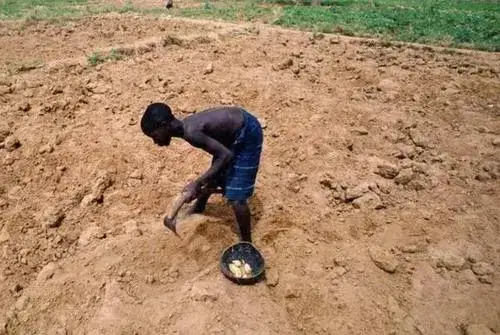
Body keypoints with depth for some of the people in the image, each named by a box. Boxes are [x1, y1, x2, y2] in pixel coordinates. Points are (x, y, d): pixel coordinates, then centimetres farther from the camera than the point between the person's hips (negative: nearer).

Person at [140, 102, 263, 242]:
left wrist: (197, 183, -23)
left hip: (247, 133, -9)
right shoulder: (186, 125, -2)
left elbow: (226, 155, -27)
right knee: (215, 175, 27)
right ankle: (198, 208, 53)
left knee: (235, 197, -7)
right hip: (235, 128, 9)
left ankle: (246, 244, 12)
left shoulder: (190, 133, -29)